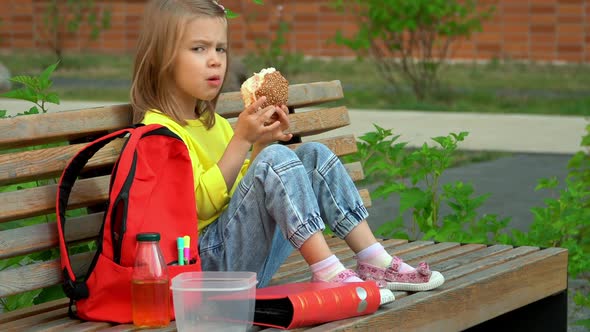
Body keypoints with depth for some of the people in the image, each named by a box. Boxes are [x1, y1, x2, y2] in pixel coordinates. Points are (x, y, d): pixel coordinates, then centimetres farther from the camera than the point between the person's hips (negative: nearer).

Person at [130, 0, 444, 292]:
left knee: (314, 155, 2)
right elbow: (201, 204, -18)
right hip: (209, 256, -9)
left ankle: (375, 262, -6)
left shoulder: (215, 123, 20)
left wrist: (262, 142, 5)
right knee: (275, 159, -26)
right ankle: (328, 274, -30)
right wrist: (242, 139, -21)